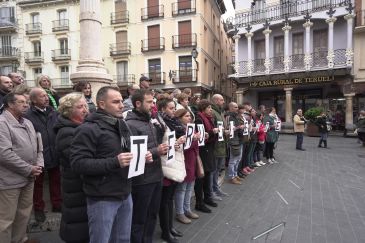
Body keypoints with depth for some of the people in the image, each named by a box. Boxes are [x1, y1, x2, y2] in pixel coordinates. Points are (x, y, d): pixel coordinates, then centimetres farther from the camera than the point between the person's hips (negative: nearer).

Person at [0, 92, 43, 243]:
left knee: (24, 213, 21)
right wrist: (29, 169, -18)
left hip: (28, 178, 8)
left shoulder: (27, 123, 11)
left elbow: (38, 145, 15)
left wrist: (39, 164, -2)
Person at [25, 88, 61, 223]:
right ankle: (39, 208, 31)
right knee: (38, 183, 14)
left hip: (54, 154, 5)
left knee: (56, 181, 17)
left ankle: (57, 204, 34)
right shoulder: (28, 116, -15)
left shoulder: (53, 113, 3)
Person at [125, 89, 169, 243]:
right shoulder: (130, 125, -16)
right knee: (139, 219, 10)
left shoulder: (150, 121, 10)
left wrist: (160, 129, 1)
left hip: (156, 176, 8)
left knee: (152, 215, 22)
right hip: (142, 180, -8)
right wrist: (156, 152, -24)